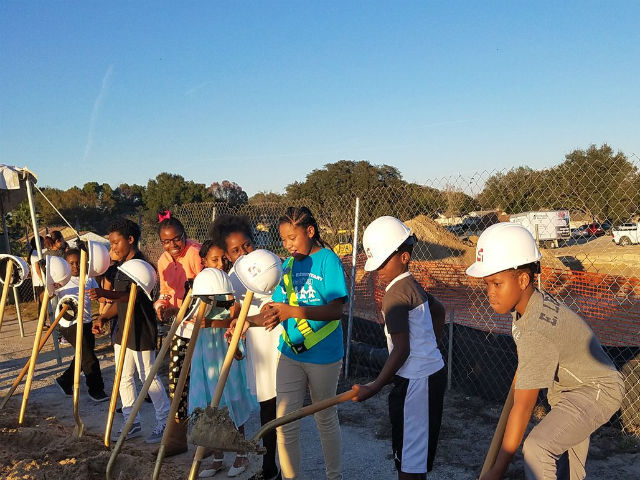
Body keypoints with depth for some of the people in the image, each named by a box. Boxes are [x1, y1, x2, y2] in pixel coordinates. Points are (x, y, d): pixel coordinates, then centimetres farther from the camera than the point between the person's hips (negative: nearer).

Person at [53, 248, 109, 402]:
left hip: (86, 322, 6)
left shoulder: (88, 278, 10)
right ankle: (96, 390, 7)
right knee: (89, 358, -5)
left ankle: (65, 381, 36)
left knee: (82, 356, 16)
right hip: (70, 324, -6)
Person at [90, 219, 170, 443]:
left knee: (148, 377, 0)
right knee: (124, 378, 13)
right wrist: (104, 317, 6)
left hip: (141, 331, -9)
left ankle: (165, 422, 13)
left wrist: (106, 294, -44)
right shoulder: (122, 266, 13)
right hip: (123, 329, 9)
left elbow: (133, 296, -29)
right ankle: (132, 423, 25)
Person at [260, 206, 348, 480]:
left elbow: (336, 310, -20)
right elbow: (279, 308, 5)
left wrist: (293, 311, -30)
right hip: (290, 353, 5)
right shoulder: (288, 264, 5)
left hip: (323, 356, -4)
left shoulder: (328, 260, -12)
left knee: (326, 419, 14)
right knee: (285, 423, 5)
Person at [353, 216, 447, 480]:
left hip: (418, 381, -10)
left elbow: (401, 350, -21)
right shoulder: (412, 285, 10)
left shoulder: (395, 294, -19)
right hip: (432, 370, 10)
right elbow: (439, 310, 27)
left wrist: (374, 387, -16)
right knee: (403, 454, 19)